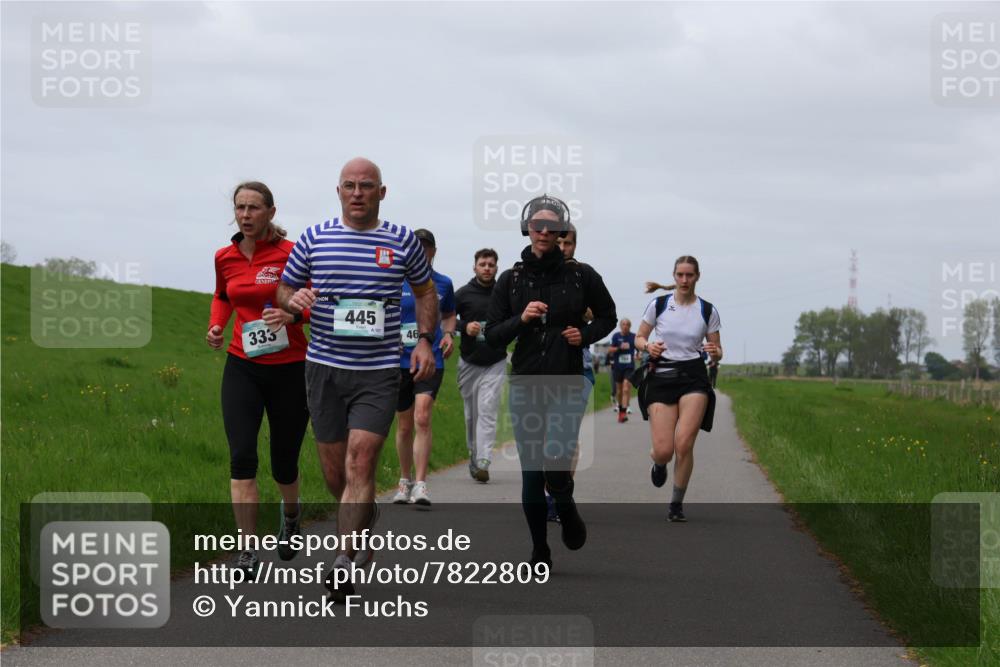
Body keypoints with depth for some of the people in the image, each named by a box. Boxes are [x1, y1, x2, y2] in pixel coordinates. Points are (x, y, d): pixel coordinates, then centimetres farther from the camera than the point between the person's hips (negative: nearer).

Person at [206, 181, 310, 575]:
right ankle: (248, 552, -11)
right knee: (241, 457, -13)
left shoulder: (290, 254, -10)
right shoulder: (225, 258, 4)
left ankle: (290, 513, 45)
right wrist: (216, 326, 6)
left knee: (284, 463, 9)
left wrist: (293, 315, -23)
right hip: (242, 368, 3)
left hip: (289, 369, -3)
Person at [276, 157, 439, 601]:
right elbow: (283, 290, 13)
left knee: (360, 465, -15)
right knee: (334, 471, 9)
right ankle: (367, 519, 40)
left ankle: (343, 565, -19)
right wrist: (293, 299, -11)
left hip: (379, 372, -2)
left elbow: (425, 290, 18)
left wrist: (424, 340, 4)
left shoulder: (402, 241, 4)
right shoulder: (314, 238, 4)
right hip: (324, 367, 2)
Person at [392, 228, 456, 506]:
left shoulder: (443, 283, 6)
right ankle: (405, 481, 28)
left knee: (422, 418, -18)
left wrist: (449, 334, 2)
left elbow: (449, 315, 21)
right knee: (404, 426, 10)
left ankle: (420, 484, -18)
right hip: (401, 361, 1)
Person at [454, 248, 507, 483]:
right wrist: (464, 326, -13)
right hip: (469, 362, 1)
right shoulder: (463, 294, 1)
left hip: (495, 362, -1)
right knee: (471, 414, 8)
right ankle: (474, 457, 23)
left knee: (487, 411, -13)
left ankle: (483, 462, -20)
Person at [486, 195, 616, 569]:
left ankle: (567, 510, 13)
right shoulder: (510, 279, 4)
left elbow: (608, 317, 15)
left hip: (567, 385, -2)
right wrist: (520, 319, -14)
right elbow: (492, 336, 4)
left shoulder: (581, 276, 1)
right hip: (525, 385, 2)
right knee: (530, 471, 2)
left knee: (554, 461, -20)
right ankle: (539, 551, 17)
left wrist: (585, 335, -4)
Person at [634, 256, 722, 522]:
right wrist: (648, 346, -12)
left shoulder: (707, 310, 3)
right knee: (663, 450, -9)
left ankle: (677, 503, 4)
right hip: (662, 376, 0)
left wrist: (715, 353, -14)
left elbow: (717, 352, 9)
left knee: (684, 445, -16)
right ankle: (658, 463, 32)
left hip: (693, 377, 0)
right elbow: (639, 338, 11)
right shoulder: (658, 304, 2)